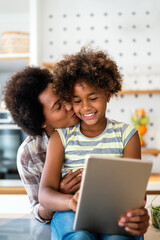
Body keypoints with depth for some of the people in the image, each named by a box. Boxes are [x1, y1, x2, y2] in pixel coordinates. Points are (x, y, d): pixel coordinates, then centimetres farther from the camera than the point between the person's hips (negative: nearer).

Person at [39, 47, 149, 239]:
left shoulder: (127, 135, 10)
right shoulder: (61, 137, 8)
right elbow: (45, 193, -2)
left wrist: (140, 214, -25)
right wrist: (71, 201, -28)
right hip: (72, 215, 0)